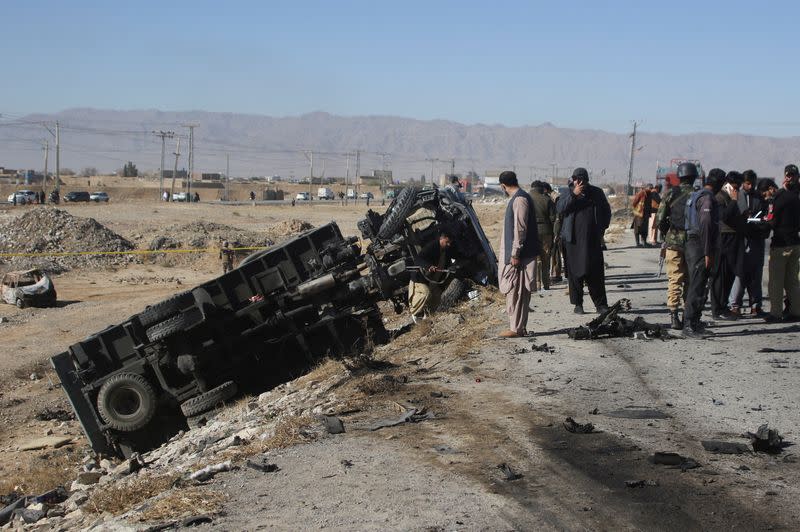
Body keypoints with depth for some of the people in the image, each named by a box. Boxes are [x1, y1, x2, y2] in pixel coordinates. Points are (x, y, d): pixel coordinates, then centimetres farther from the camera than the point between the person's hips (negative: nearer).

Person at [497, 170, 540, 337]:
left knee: (516, 292, -5)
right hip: (514, 254, 10)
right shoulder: (517, 198, 16)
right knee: (516, 292, 12)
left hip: (519, 255, -10)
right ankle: (519, 327, 17)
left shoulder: (519, 200, -16)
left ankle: (516, 328, -1)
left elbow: (520, 229, -20)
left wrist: (515, 254, -20)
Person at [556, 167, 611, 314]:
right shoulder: (568, 194, 5)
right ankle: (577, 303, 9)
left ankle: (601, 304, 5)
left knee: (596, 273, -1)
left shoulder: (597, 193, 9)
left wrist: (602, 228, 9)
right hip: (573, 239, -1)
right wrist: (573, 194, -20)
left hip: (593, 240, 1)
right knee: (575, 272, 0)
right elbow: (559, 208, -12)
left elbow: (607, 211, 19)